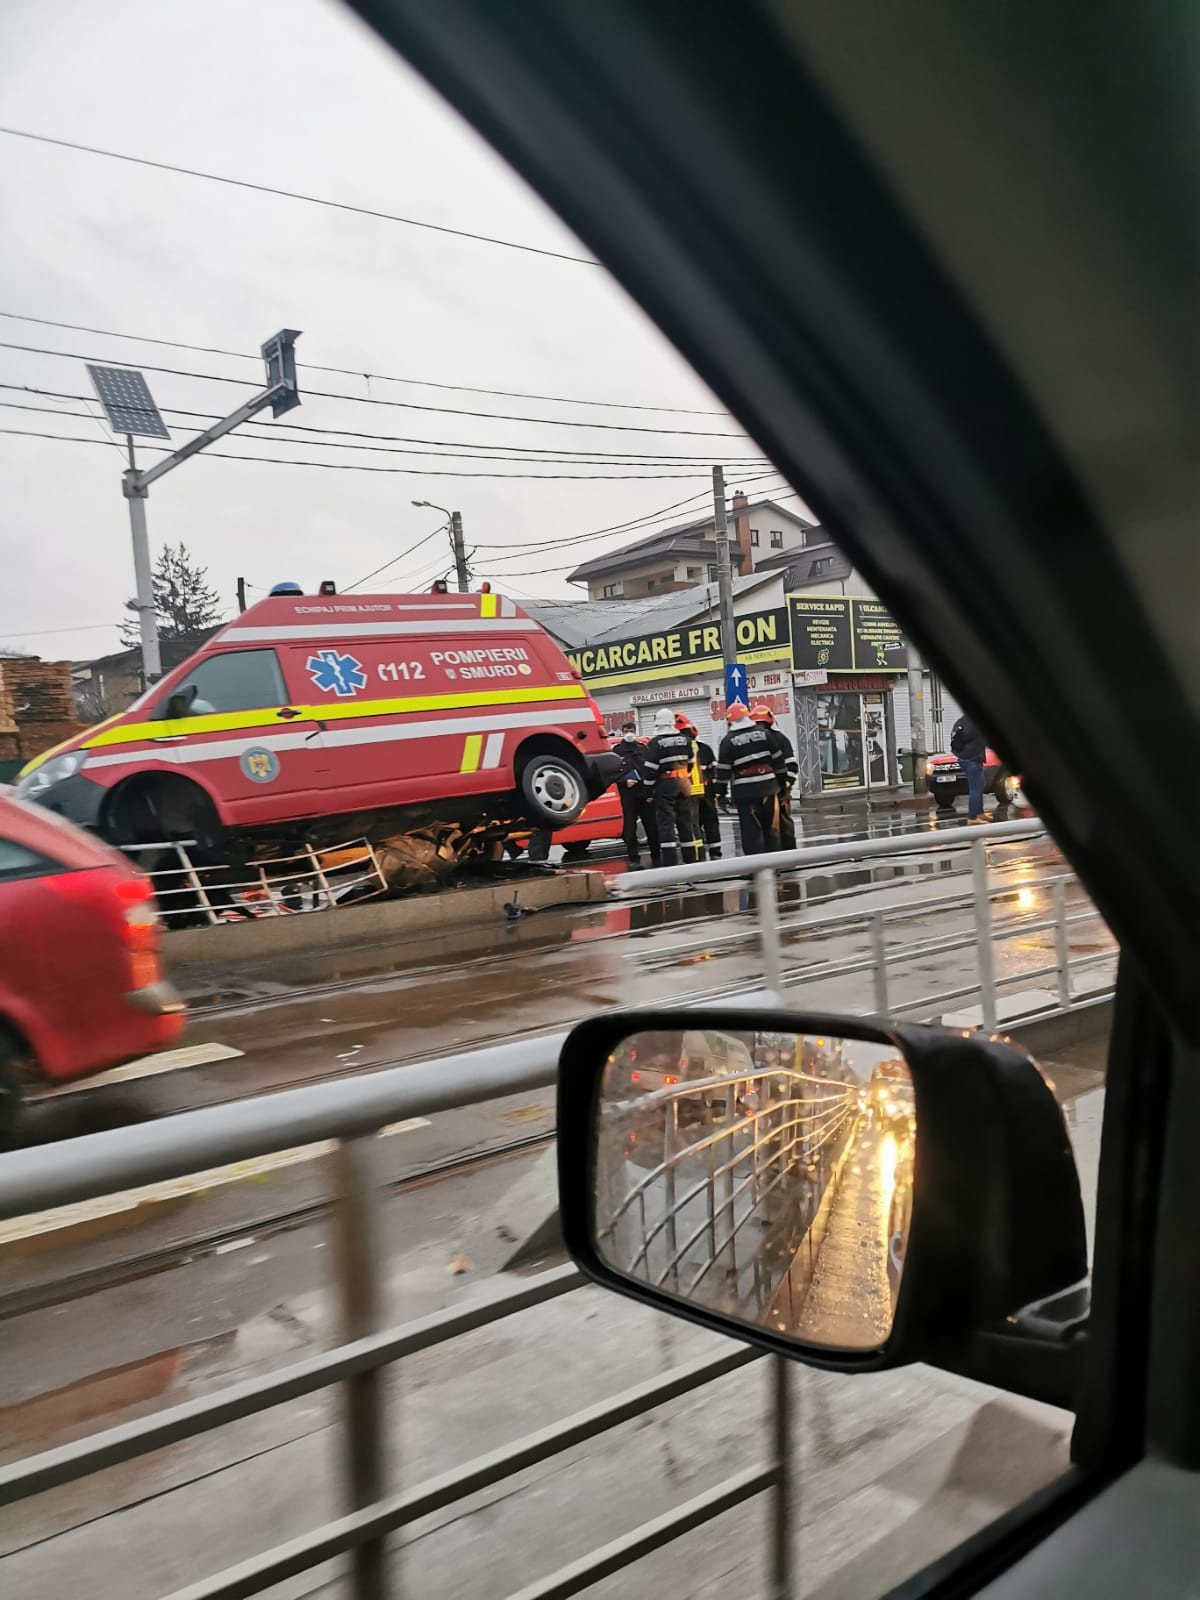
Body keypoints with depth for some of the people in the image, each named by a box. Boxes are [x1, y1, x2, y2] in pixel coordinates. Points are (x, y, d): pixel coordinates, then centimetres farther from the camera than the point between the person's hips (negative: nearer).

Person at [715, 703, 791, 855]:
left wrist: (721, 791, 6)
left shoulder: (728, 741, -3)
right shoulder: (765, 733, 5)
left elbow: (723, 770, -3)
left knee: (750, 829, -1)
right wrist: (782, 782, 16)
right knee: (771, 826, 12)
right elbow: (779, 760, 8)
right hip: (768, 787, 3)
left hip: (744, 791, -3)